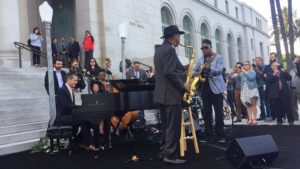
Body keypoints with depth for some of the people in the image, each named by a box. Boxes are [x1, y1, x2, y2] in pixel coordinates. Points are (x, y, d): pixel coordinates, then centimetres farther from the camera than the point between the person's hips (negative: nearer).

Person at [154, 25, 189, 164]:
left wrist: (183, 70, 17)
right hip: (172, 94, -10)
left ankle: (164, 151, 22)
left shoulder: (159, 49, 17)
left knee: (166, 126, 16)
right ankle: (170, 155, 1)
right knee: (173, 126, -4)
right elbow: (169, 72, -23)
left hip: (162, 93, 10)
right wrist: (183, 85, -13)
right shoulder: (169, 49, -14)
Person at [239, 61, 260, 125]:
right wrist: (240, 73, -6)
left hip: (252, 89, -3)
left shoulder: (252, 72, 2)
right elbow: (238, 79, 5)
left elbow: (251, 77, -15)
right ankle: (250, 119, -1)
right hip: (244, 90, 4)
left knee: (253, 105, -8)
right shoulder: (242, 73, 14)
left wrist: (245, 72, -8)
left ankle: (254, 119, -9)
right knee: (248, 105, 0)